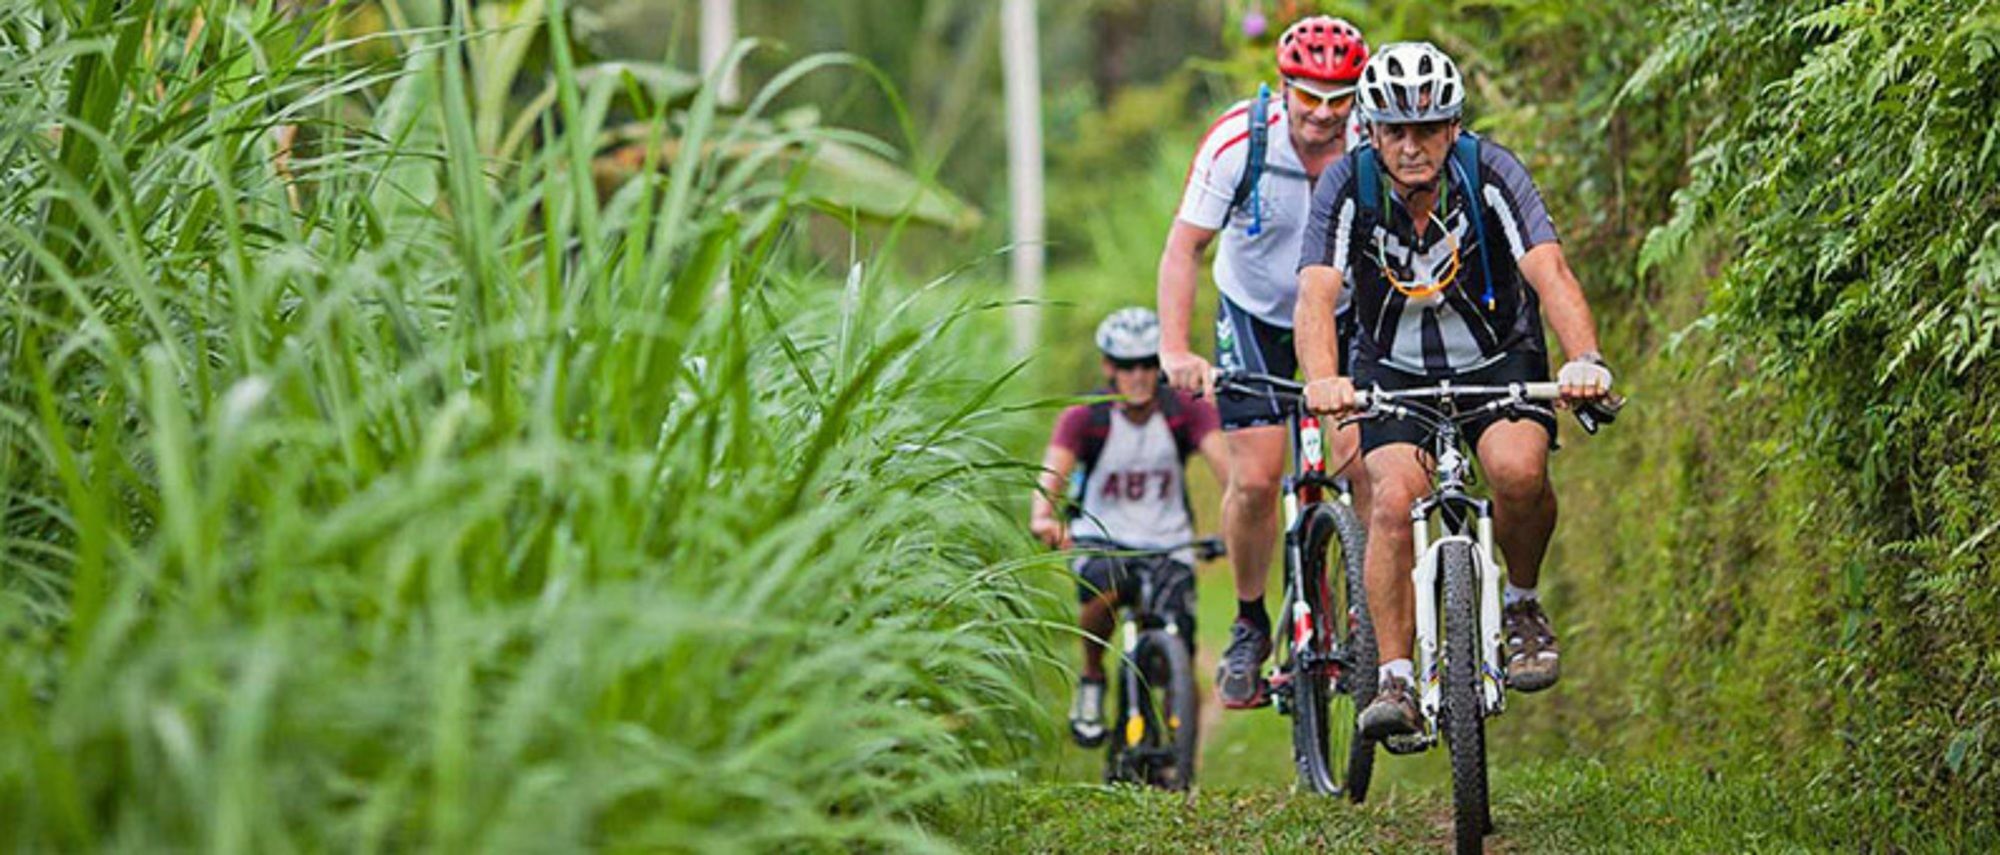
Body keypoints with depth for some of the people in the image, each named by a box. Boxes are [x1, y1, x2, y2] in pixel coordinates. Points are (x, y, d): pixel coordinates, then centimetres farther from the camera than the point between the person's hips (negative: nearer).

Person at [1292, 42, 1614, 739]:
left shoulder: (1490, 173, -21)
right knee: (1395, 499, -23)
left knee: (1519, 470, -28)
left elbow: (1550, 272, -31)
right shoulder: (1348, 185, -18)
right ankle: (1395, 681, -17)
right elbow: (1317, 292, -30)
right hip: (1394, 370, 1)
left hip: (1500, 360, -1)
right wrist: (1323, 380, -50)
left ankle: (1522, 604, 0)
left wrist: (1586, 360, -49)